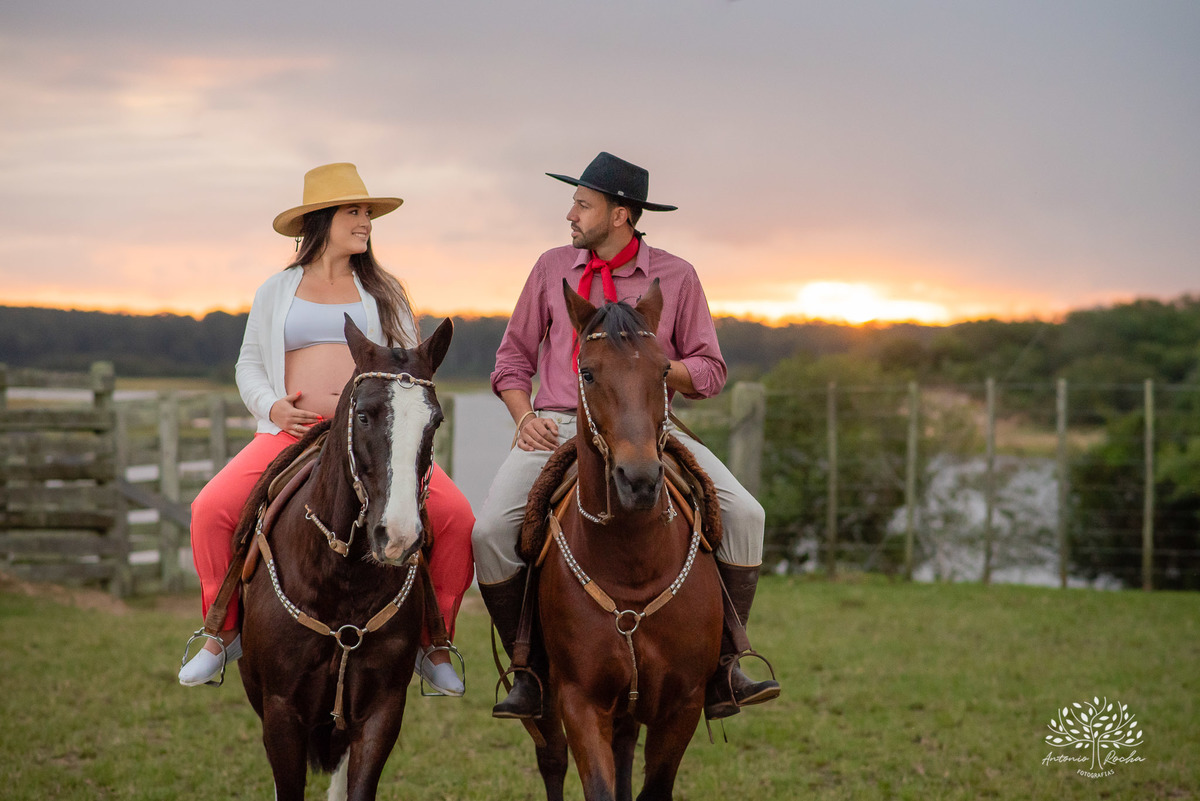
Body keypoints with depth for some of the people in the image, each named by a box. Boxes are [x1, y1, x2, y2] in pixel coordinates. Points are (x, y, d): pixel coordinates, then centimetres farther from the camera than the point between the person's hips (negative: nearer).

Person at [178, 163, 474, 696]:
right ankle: (224, 633, -1)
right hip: (291, 430, 0)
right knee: (210, 509, -24)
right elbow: (249, 366, 16)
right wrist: (273, 407, -5)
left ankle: (432, 643, -3)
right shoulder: (276, 292, 15)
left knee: (456, 517, -23)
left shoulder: (384, 291, 15)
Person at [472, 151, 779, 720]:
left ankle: (720, 667, -8)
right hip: (559, 427, 1)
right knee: (489, 531, -23)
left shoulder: (676, 277, 5)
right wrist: (525, 416, -2)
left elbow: (710, 373, 6)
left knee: (744, 514, -20)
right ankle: (528, 670, -4)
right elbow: (514, 355, 16)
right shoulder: (552, 268, 11)